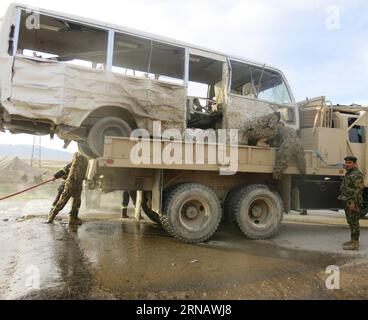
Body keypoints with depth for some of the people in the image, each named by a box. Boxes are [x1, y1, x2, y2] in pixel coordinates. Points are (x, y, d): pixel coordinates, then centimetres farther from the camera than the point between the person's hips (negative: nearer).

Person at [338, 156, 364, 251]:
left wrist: (353, 202, -24)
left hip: (353, 202, -10)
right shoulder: (348, 174, 17)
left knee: (354, 222, -7)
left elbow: (359, 189, -20)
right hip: (348, 202, 10)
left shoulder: (357, 174, -13)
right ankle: (353, 240, 23)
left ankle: (355, 244, -2)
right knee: (351, 222, 14)